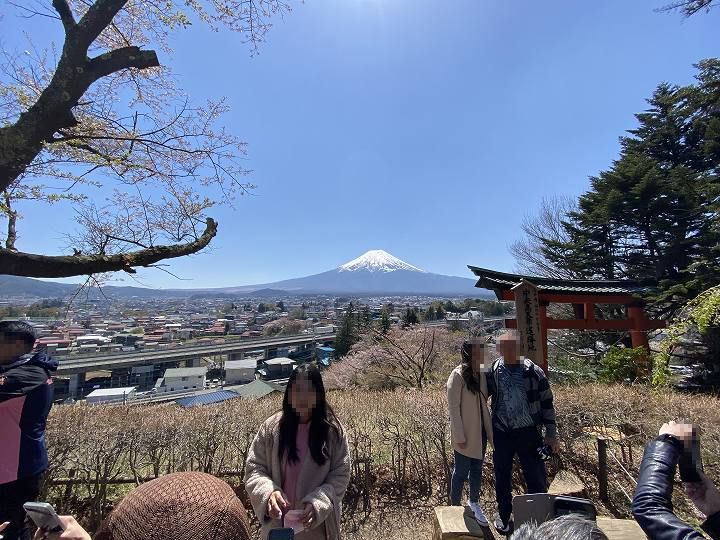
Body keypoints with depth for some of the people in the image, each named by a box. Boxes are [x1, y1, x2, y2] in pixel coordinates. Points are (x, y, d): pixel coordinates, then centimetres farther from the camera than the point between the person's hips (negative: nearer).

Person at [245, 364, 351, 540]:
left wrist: (319, 503, -21)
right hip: (278, 523, 1)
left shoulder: (332, 429, -13)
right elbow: (253, 468, -4)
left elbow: (340, 475, -8)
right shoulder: (271, 428, -10)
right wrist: (268, 492, -21)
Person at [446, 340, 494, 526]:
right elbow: (453, 407, -17)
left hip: (480, 432, 6)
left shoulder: (482, 374, -1)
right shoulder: (458, 375, -20)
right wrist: (459, 436, -16)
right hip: (465, 434, -6)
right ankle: (455, 507, 31)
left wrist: (489, 430, 6)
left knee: (477, 469, 21)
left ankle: (474, 503, 42)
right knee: (461, 471, 10)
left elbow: (483, 404, 6)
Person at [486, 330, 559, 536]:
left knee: (537, 478, 6)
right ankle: (503, 517, 38)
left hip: (528, 432, -1)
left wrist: (551, 435, 1)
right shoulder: (492, 372, -5)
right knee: (502, 478, 16)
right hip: (501, 433, 2)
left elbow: (547, 403, 0)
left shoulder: (534, 372, -8)